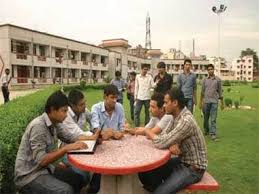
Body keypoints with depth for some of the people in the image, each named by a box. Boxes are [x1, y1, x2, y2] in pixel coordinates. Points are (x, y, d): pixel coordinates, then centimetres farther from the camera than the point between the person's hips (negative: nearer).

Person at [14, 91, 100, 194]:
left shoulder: (55, 123, -1)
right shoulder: (38, 126, -27)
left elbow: (70, 136, 4)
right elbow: (40, 160, -29)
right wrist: (67, 148, -33)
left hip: (45, 168, 8)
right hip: (29, 176, -8)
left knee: (78, 179, 7)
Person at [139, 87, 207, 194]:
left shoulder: (186, 121, -29)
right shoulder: (176, 116, 0)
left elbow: (162, 143, -30)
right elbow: (164, 135, 1)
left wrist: (147, 131, -14)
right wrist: (171, 145, -21)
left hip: (193, 168, -8)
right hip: (182, 160, 8)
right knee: (145, 173, 1)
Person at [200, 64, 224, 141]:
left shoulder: (218, 80, 4)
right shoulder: (205, 80, 6)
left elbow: (220, 92, 7)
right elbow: (202, 91, 9)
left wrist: (222, 103, 7)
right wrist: (201, 102, 5)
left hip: (214, 101, -1)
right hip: (206, 101, 2)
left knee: (213, 119, -5)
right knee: (206, 118, 11)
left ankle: (213, 134, -3)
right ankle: (206, 131, 30)